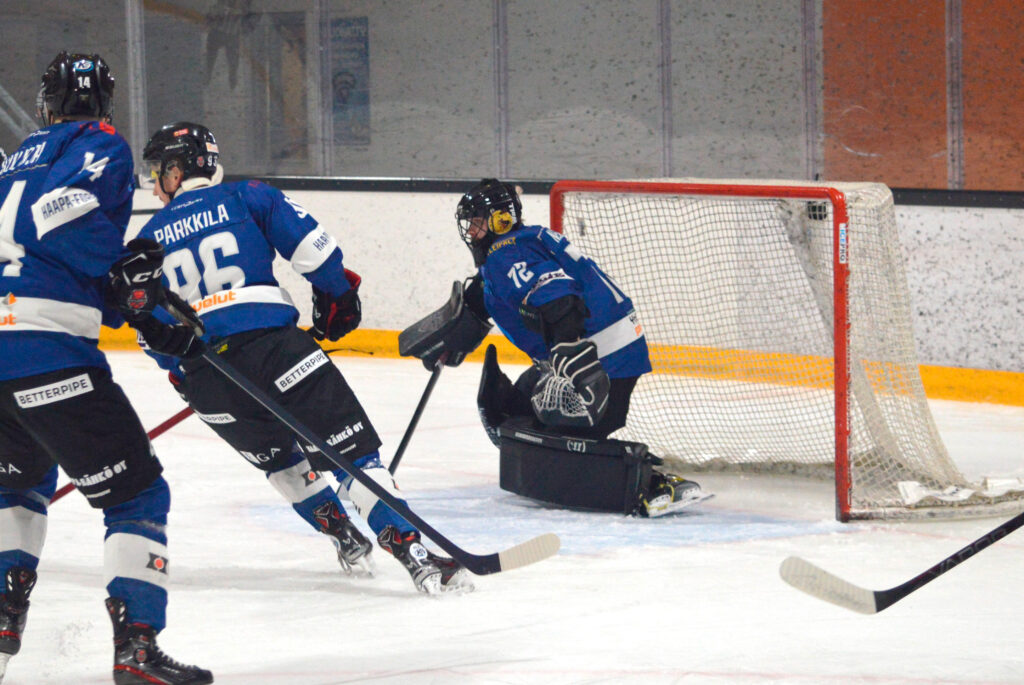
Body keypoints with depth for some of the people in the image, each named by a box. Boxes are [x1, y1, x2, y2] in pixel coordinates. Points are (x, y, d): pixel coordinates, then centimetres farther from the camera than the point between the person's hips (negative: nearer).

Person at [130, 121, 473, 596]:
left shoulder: (149, 238, 17)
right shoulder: (247, 199, 10)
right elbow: (310, 246, 0)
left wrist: (179, 371, 34)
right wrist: (338, 297, 15)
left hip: (205, 376, 3)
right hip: (271, 341, -3)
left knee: (280, 459, 28)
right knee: (351, 449, -4)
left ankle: (347, 543, 29)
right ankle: (413, 554, -17)